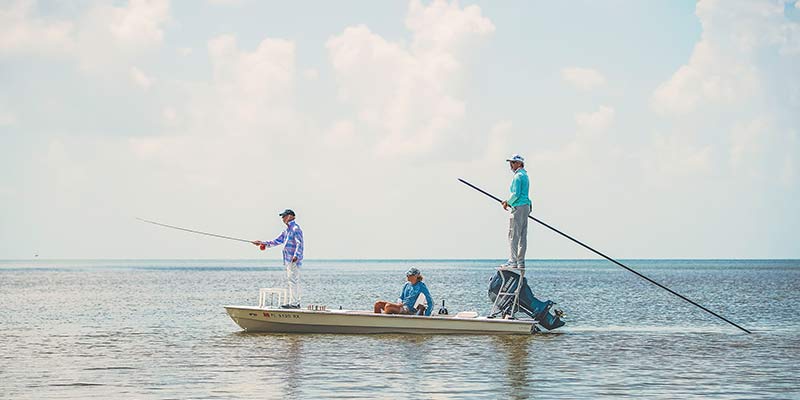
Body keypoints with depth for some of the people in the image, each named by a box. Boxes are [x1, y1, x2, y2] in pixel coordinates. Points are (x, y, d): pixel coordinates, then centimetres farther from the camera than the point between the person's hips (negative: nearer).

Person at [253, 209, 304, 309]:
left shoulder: (296, 228, -9)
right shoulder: (286, 230, 21)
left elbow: (299, 244, -18)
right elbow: (277, 241, 24)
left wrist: (296, 256, -31)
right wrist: (262, 243, 18)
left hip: (294, 260, -10)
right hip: (288, 260, 10)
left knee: (293, 280, -11)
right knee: (293, 281, 11)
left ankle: (294, 303, -13)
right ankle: (295, 302, 15)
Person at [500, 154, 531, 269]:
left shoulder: (518, 176, -13)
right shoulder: (525, 175, 18)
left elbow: (516, 194, -19)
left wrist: (508, 203, -5)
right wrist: (509, 202, 18)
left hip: (518, 208, -10)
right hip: (526, 206, 10)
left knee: (513, 235, -9)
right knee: (522, 236, 9)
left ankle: (513, 261, -12)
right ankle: (521, 261, 11)